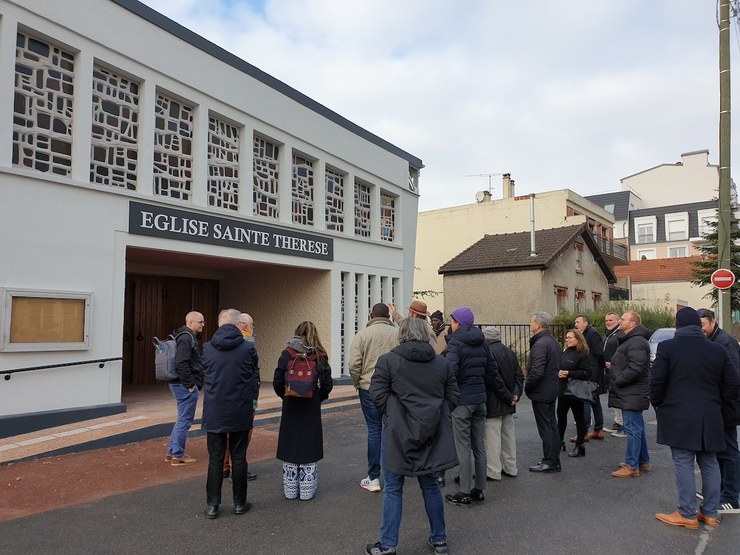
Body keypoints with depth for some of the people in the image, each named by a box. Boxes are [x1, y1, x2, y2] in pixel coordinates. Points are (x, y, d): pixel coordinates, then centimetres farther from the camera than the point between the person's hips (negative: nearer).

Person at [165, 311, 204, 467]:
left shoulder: (188, 337, 16)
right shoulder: (187, 338, -17)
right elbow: (181, 363, -26)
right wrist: (190, 384, -20)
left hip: (179, 384, 11)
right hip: (186, 386, -11)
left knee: (182, 420, 18)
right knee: (184, 420, -1)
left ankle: (171, 452, 26)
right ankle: (178, 456, 8)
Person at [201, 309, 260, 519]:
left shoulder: (207, 348, -3)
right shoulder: (248, 348, -9)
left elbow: (205, 378, 10)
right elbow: (255, 380, 2)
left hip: (214, 413, 1)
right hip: (240, 413, -1)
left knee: (215, 459, 10)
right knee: (239, 458, 10)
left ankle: (212, 505, 15)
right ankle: (239, 503, 20)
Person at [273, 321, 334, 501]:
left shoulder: (287, 354, -5)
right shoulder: (320, 356, -3)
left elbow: (277, 382, -8)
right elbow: (327, 384, -6)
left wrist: (286, 396, 8)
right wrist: (318, 398, 9)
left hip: (291, 407, 0)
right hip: (312, 408, 0)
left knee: (290, 444, 10)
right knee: (309, 445, 9)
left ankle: (290, 489, 19)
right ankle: (307, 490, 15)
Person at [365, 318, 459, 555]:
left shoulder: (388, 360, -7)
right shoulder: (442, 363, 5)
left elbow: (377, 394, -10)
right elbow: (453, 396, 5)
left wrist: (392, 415, 5)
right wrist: (435, 415, 13)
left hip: (400, 433, -4)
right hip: (432, 434, 4)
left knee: (393, 489, 7)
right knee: (430, 486, 18)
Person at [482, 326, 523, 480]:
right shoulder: (509, 352, 9)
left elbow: (492, 379, -22)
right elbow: (519, 375, 8)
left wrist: (509, 397, -13)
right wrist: (516, 394, -1)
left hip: (493, 403, -8)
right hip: (508, 404, 8)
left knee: (493, 437, 0)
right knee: (509, 435, 17)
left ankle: (493, 471, 6)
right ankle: (510, 468, 26)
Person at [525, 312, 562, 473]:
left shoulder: (540, 344, -22)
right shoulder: (553, 341, 10)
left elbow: (537, 371, -28)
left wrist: (526, 386, -12)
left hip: (540, 393, -10)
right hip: (552, 390, 10)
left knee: (545, 427, -1)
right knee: (552, 425, 16)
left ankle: (549, 462, 8)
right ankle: (554, 460, 25)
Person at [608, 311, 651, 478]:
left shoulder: (636, 342, -19)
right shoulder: (630, 340, 17)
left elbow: (635, 369, -27)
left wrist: (617, 381, -18)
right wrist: (612, 368, 12)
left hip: (632, 395, -11)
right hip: (631, 393, 11)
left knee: (632, 428, -5)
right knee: (637, 427, 18)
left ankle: (632, 466, 1)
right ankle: (643, 461, 29)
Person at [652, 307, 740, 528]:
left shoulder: (667, 347, -9)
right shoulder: (717, 350, 4)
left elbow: (656, 381, -10)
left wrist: (658, 404, 6)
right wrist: (717, 404, 19)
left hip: (679, 417, -4)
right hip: (710, 417, 5)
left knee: (684, 464, 0)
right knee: (709, 463, 14)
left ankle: (688, 514, 5)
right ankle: (710, 513, 21)